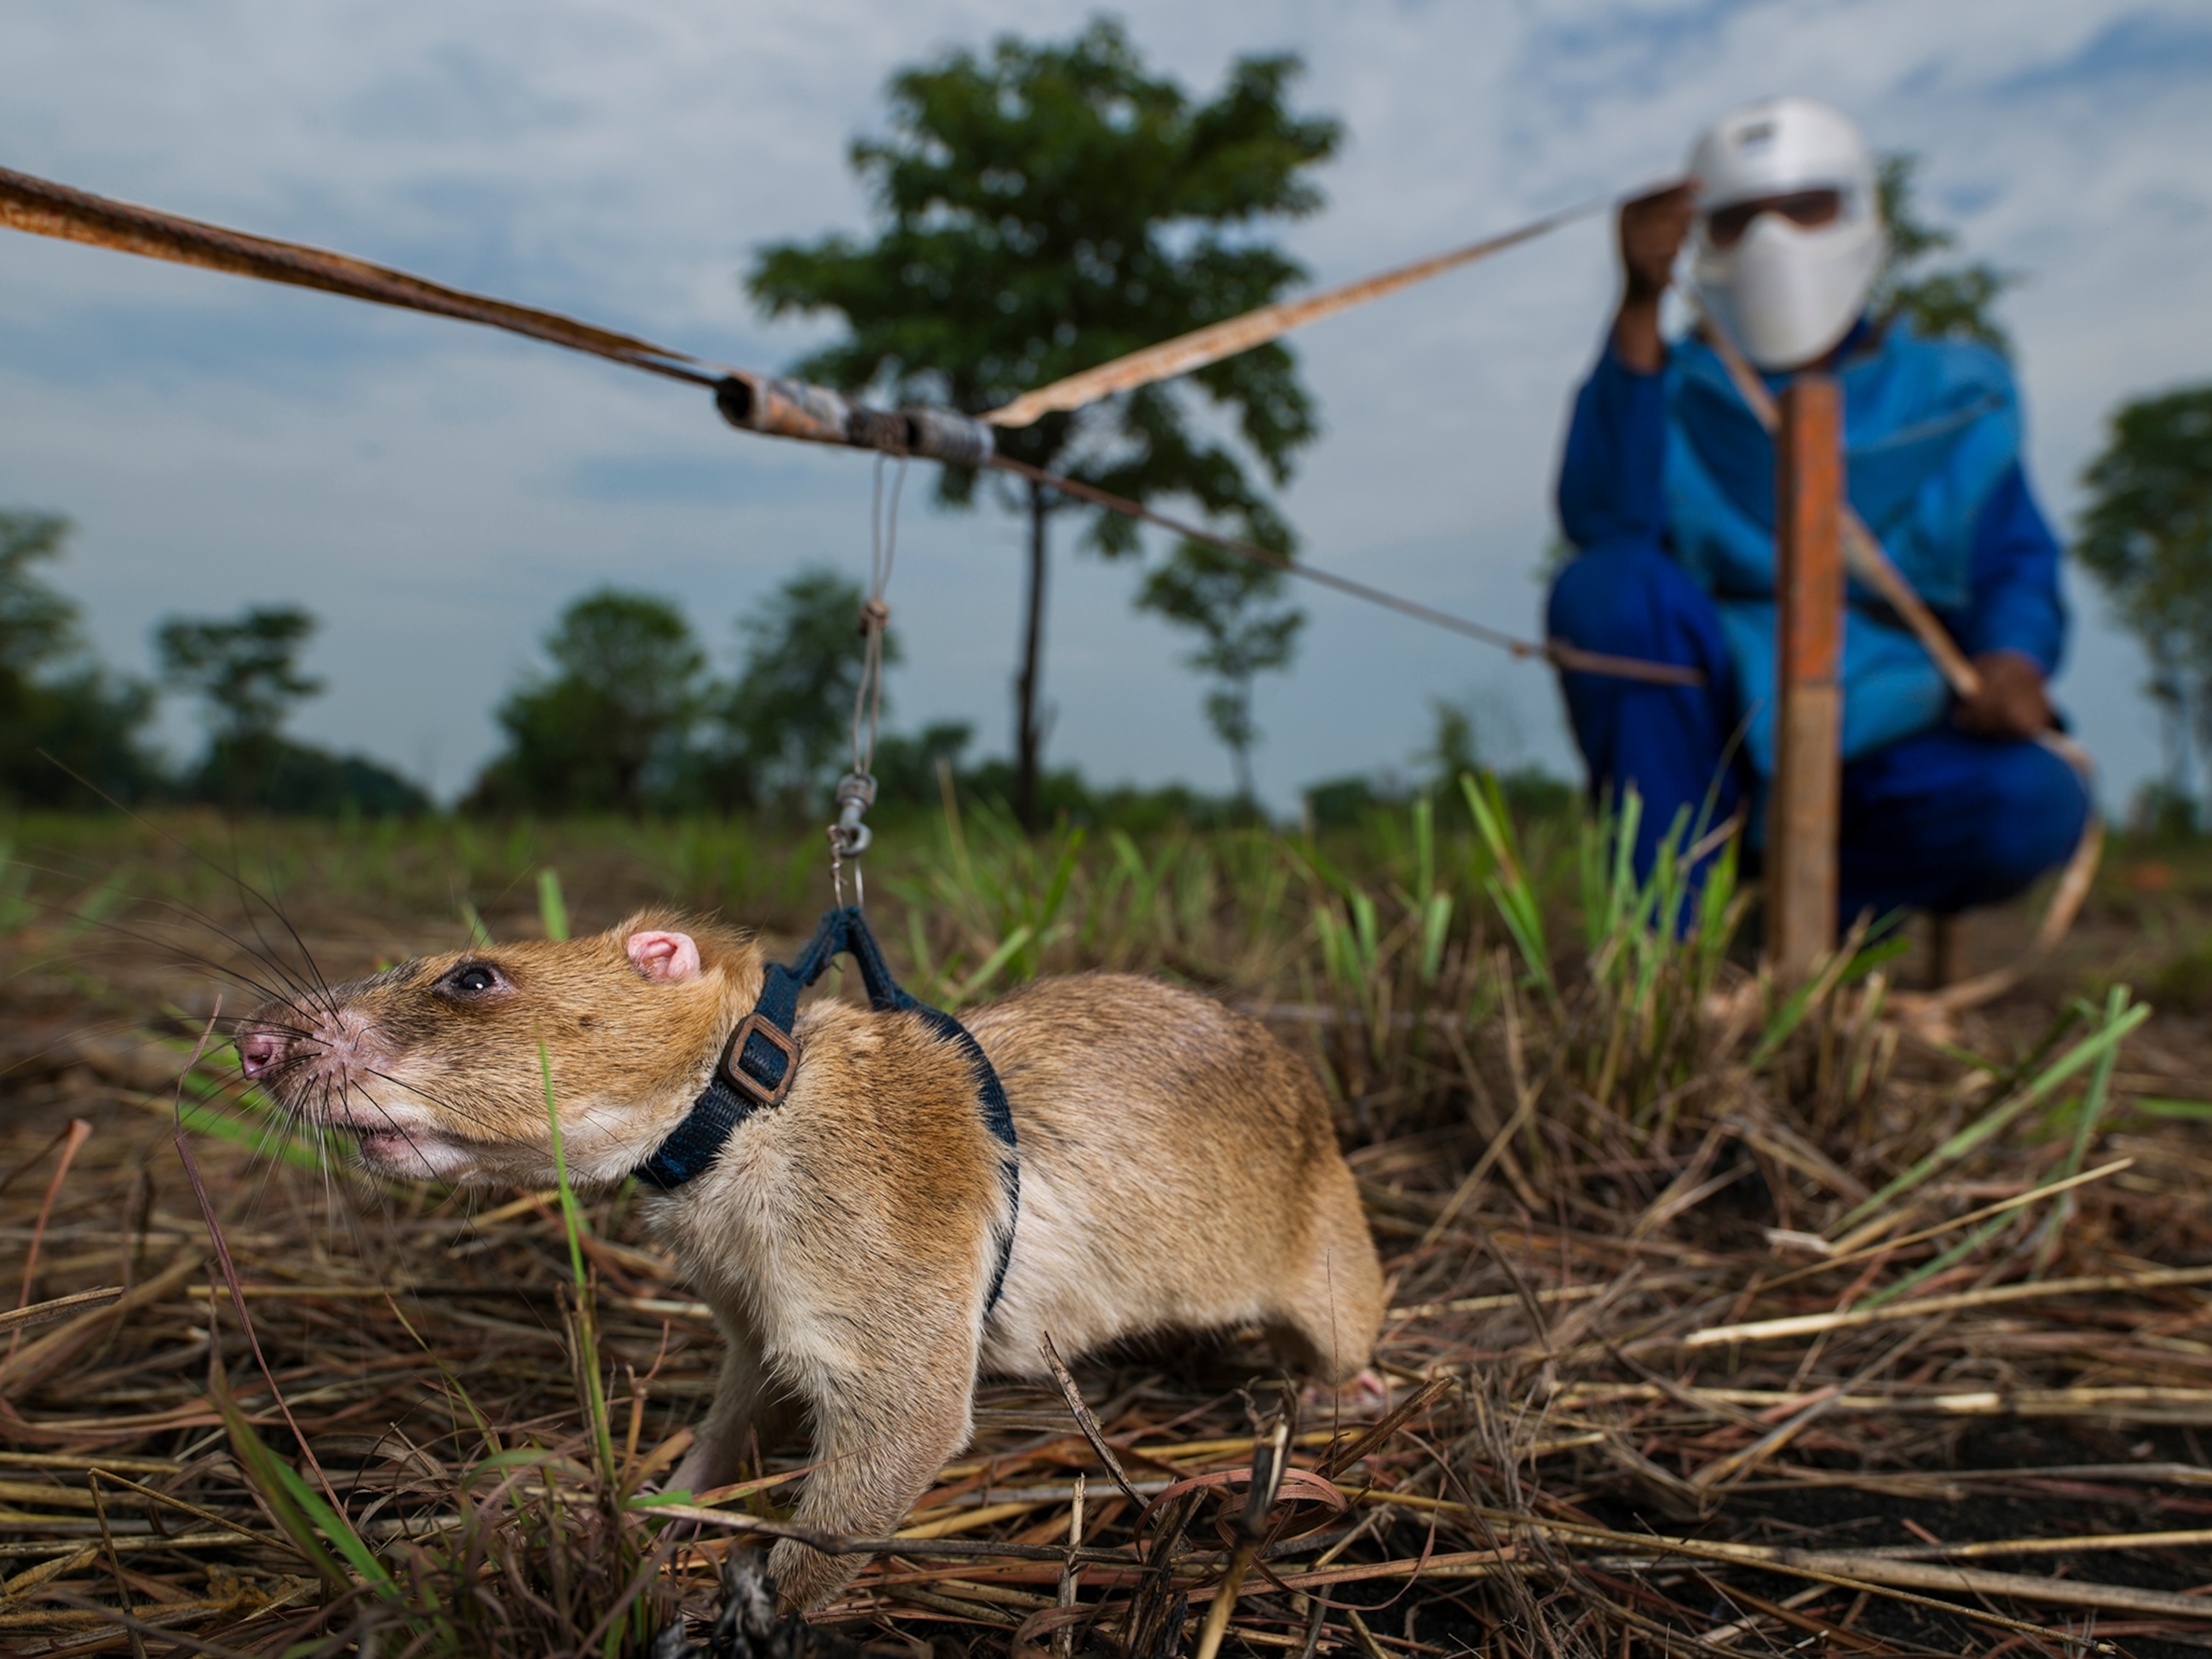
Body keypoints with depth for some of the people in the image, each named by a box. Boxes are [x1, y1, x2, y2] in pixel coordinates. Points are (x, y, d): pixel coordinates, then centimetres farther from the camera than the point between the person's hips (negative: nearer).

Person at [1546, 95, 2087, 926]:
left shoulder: (1954, 396, 12)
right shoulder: (1679, 389, 3)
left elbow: (2014, 563, 8)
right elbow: (1606, 522, -18)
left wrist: (2013, 655, -16)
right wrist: (1639, 307, -26)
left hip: (1879, 748, 2)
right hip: (1705, 744, -1)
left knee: (2034, 803, -28)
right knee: (1611, 583, -29)